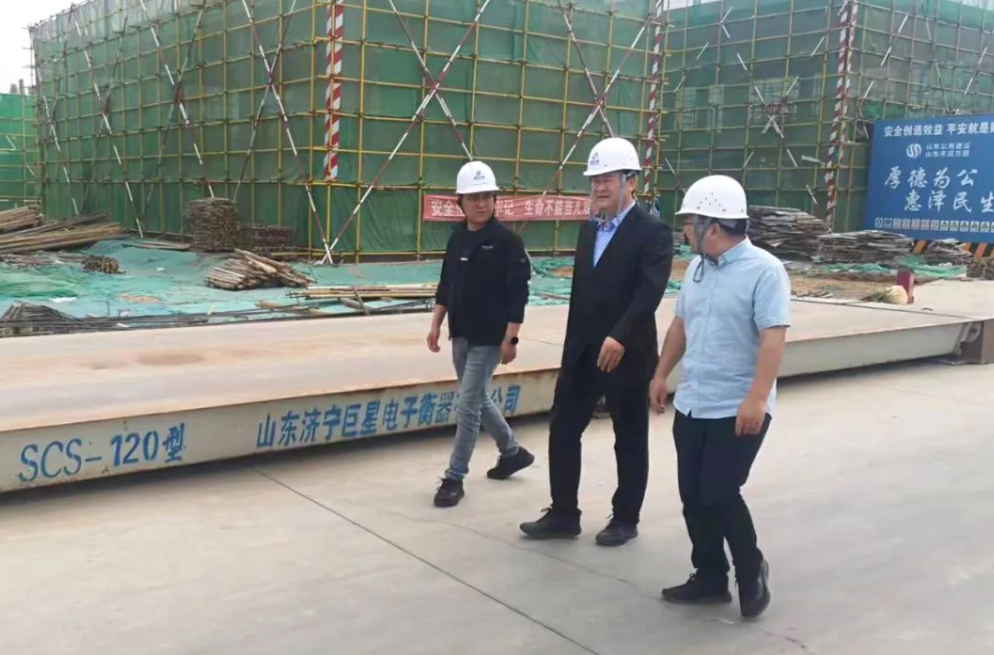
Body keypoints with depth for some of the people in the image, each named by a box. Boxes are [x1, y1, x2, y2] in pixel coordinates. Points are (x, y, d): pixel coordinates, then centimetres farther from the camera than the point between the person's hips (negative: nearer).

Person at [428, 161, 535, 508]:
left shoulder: (507, 241, -12)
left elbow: (518, 294, -14)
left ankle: (454, 478, 6)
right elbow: (446, 286, 15)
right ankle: (513, 452, 38)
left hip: (489, 339, -7)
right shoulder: (457, 238, 7)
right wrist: (436, 324, 9)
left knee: (467, 405, -6)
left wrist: (510, 338, -17)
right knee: (479, 399, 18)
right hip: (461, 335, 7)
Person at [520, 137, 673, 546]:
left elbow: (649, 291, -24)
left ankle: (625, 520, 23)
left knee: (629, 440, 8)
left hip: (626, 354, -7)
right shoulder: (589, 231, 12)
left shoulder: (653, 232, -11)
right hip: (582, 352, 7)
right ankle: (563, 515, 21)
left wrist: (619, 337, -35)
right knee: (562, 430, 8)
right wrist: (573, 347, 16)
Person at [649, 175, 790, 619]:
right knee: (693, 497, 10)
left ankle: (751, 571, 18)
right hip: (692, 405, 7)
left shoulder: (764, 270, -14)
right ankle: (710, 578, 25)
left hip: (738, 410, -7)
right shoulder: (697, 268, 9)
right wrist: (661, 374, 18)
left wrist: (757, 398, -27)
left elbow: (773, 338, -21)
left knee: (719, 495, -7)